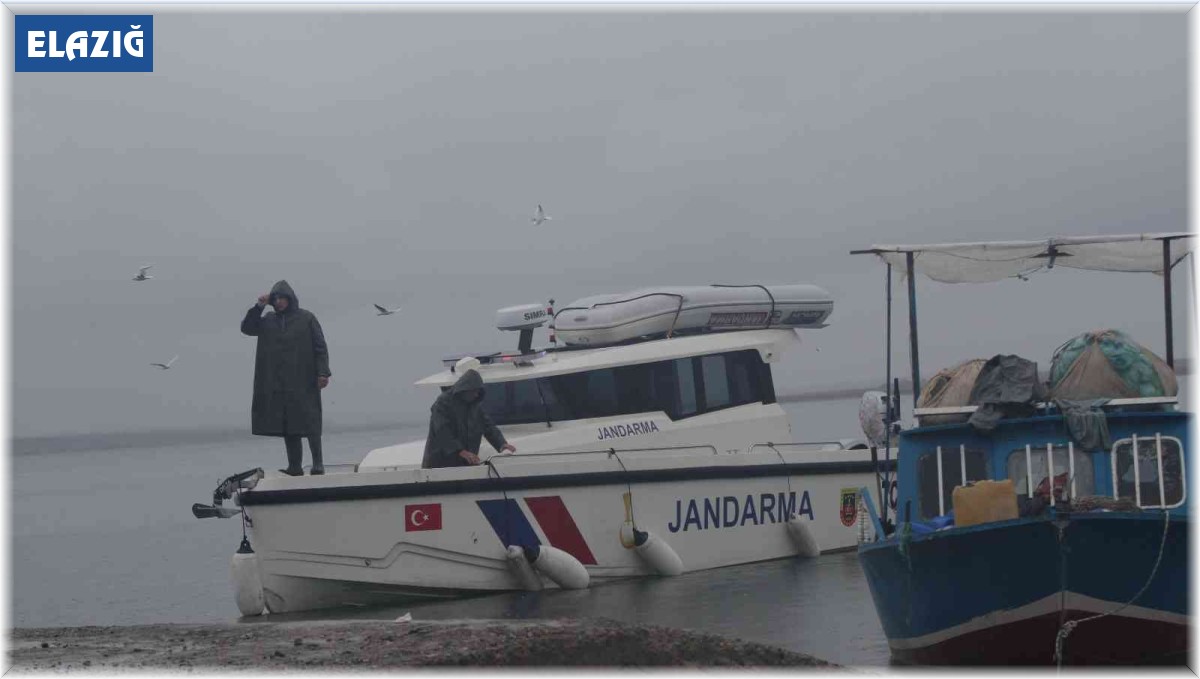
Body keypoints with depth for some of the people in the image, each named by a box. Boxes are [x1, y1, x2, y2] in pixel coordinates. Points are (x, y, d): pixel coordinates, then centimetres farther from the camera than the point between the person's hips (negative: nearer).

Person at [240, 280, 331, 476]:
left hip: (303, 381, -4)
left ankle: (318, 464, -1)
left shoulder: (306, 318, 0)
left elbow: (320, 347, -3)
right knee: (286, 426, 3)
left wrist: (323, 372, -13)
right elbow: (246, 328, 9)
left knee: (309, 423, -7)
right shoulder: (268, 320, 13)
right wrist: (258, 306, -1)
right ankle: (295, 467, 7)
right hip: (277, 384, 4)